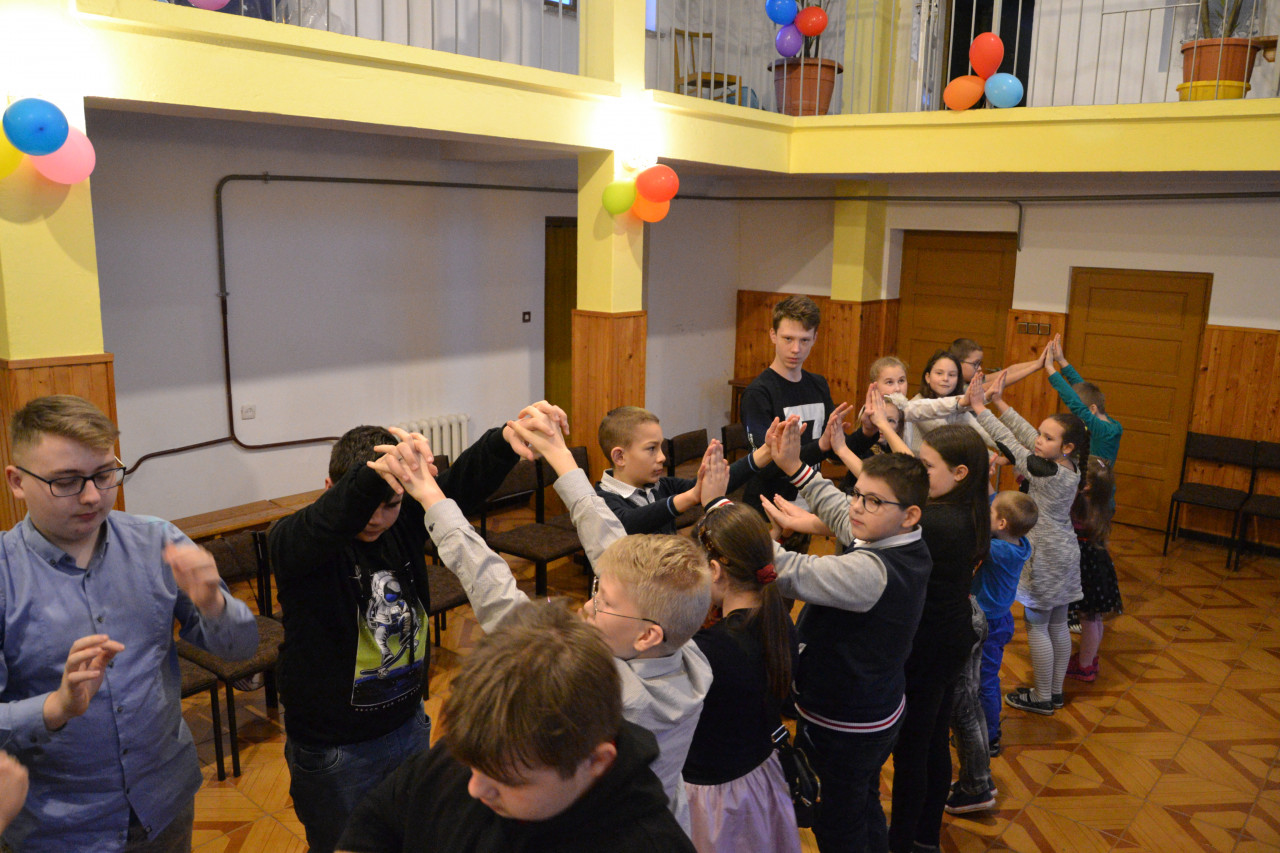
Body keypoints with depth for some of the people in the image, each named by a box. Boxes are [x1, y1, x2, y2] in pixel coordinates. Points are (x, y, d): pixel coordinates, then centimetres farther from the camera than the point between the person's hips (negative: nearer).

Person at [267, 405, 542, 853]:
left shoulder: (405, 519, -8)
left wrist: (510, 437, -41)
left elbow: (463, 481, -21)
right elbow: (325, 524, -43)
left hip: (408, 725, 4)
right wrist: (375, 473, -63)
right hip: (332, 748, -4)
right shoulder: (291, 542, -20)